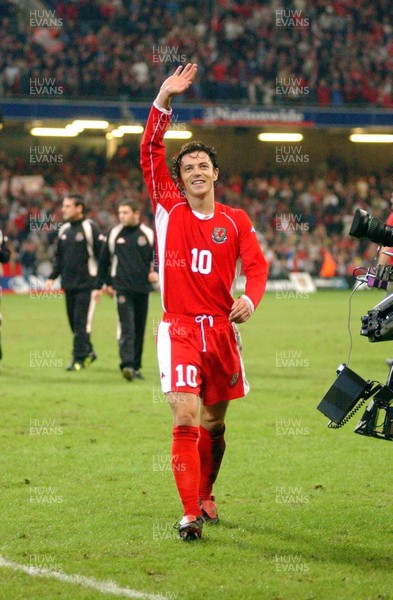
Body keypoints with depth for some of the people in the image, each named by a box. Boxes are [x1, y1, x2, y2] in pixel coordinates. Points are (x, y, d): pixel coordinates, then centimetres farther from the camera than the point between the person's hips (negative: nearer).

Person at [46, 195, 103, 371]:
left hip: (86, 284, -7)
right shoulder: (64, 230, 13)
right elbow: (59, 257, 21)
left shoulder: (90, 228, -8)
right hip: (69, 284, 7)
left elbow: (103, 255, -9)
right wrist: (52, 277, 10)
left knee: (82, 322, -9)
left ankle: (79, 358, -7)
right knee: (74, 322, 10)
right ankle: (88, 352, 24)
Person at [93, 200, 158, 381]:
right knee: (127, 328, -15)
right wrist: (100, 286, 12)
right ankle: (127, 365, -25)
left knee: (139, 330, 8)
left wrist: (155, 271, -15)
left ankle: (136, 366, 18)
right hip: (123, 288, -2)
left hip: (142, 289, 2)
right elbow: (104, 260, 12)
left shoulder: (148, 235, 4)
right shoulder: (114, 234, 6)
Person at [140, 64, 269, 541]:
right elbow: (149, 152, -2)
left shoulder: (235, 221, 7)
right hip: (178, 328, -2)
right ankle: (190, 513, -15)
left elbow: (256, 265, -2)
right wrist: (163, 100, -10)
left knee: (214, 425, 12)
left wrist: (250, 297, -23)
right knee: (185, 420, -15)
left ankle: (205, 496, 33)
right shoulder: (168, 208, 4)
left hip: (221, 328, 2)